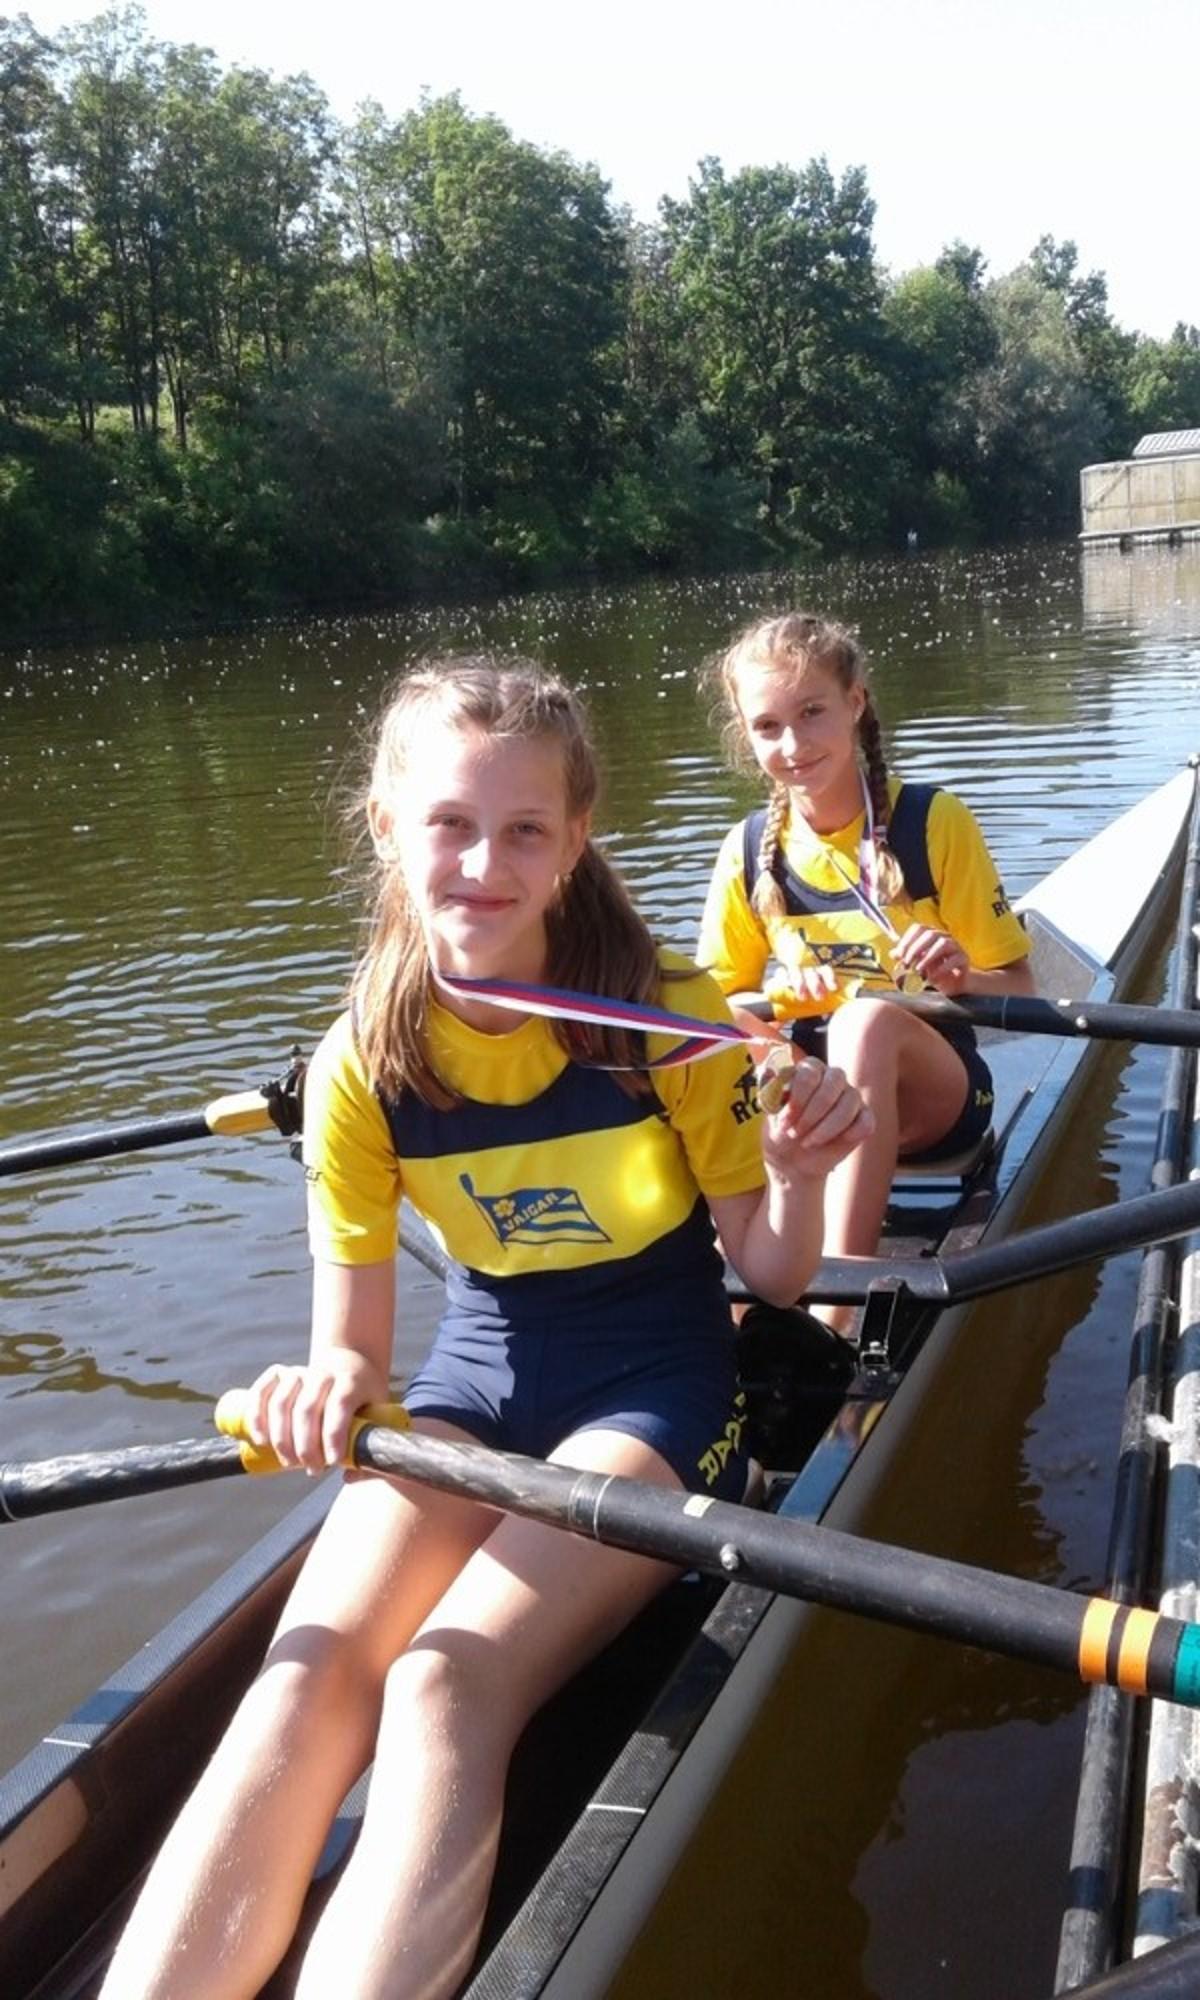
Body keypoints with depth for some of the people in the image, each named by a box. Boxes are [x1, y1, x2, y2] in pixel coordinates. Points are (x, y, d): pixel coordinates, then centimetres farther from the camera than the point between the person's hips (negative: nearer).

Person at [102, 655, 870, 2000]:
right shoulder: (362, 1065, -8)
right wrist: (328, 1389, -29)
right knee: (302, 1686, -24)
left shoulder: (667, 1019, -14)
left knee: (445, 1693, -28)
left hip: (655, 1386, -2)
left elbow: (773, 1277, -5)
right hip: (476, 1378, 3)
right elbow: (352, 1345, -5)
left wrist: (798, 1173, -27)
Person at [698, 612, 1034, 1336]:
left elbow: (1018, 988, -5)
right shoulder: (749, 850, 0)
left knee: (867, 1020, -37)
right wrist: (777, 997, -20)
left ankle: (832, 1316, -43)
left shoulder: (934, 822, -8)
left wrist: (963, 977, -29)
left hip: (934, 1091, -2)